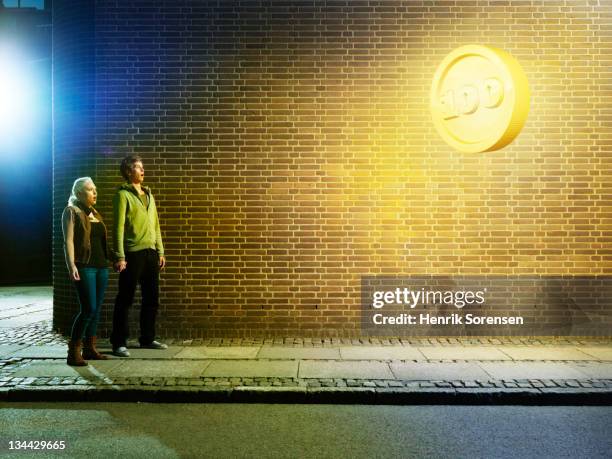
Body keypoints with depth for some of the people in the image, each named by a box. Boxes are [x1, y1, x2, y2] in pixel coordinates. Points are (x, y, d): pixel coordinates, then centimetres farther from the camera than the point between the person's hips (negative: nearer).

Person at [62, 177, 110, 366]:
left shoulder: (95, 213, 19)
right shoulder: (71, 212, -1)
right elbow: (68, 241, -10)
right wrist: (71, 265, -20)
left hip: (101, 266, 7)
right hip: (84, 266, -7)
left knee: (96, 310, 8)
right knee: (88, 309, -12)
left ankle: (90, 348, 16)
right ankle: (73, 352, -2)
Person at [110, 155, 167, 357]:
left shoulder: (148, 194, 17)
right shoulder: (123, 194, -4)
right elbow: (118, 227, -10)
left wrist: (160, 251, 13)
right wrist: (119, 256, -16)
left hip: (150, 252, 7)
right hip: (132, 253, -7)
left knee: (151, 298, 11)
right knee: (125, 299, 0)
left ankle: (147, 338, 22)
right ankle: (119, 343, 8)